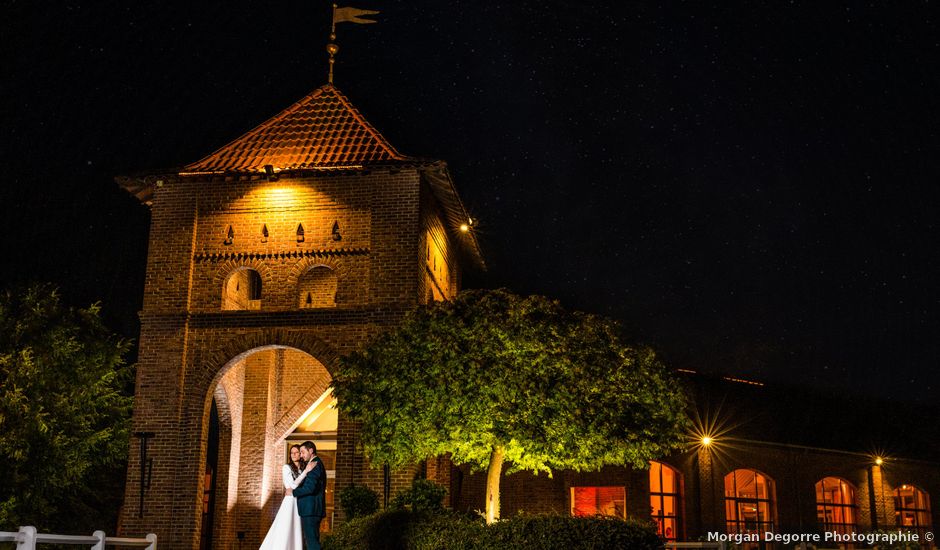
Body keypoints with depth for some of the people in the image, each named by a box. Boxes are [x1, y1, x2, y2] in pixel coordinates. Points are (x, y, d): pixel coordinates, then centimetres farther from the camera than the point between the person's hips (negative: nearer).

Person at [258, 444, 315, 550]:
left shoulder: (303, 469, 15)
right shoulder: (287, 467, 0)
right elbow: (293, 485, -13)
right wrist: (306, 471, -16)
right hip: (290, 503, -5)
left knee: (296, 534, 1)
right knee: (285, 534, -9)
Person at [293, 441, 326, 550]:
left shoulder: (314, 465, -13)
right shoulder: (317, 464, 20)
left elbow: (310, 488, -21)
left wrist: (293, 492, -11)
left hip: (310, 509, -10)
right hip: (314, 509, 10)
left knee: (312, 540, -10)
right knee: (313, 540, 12)